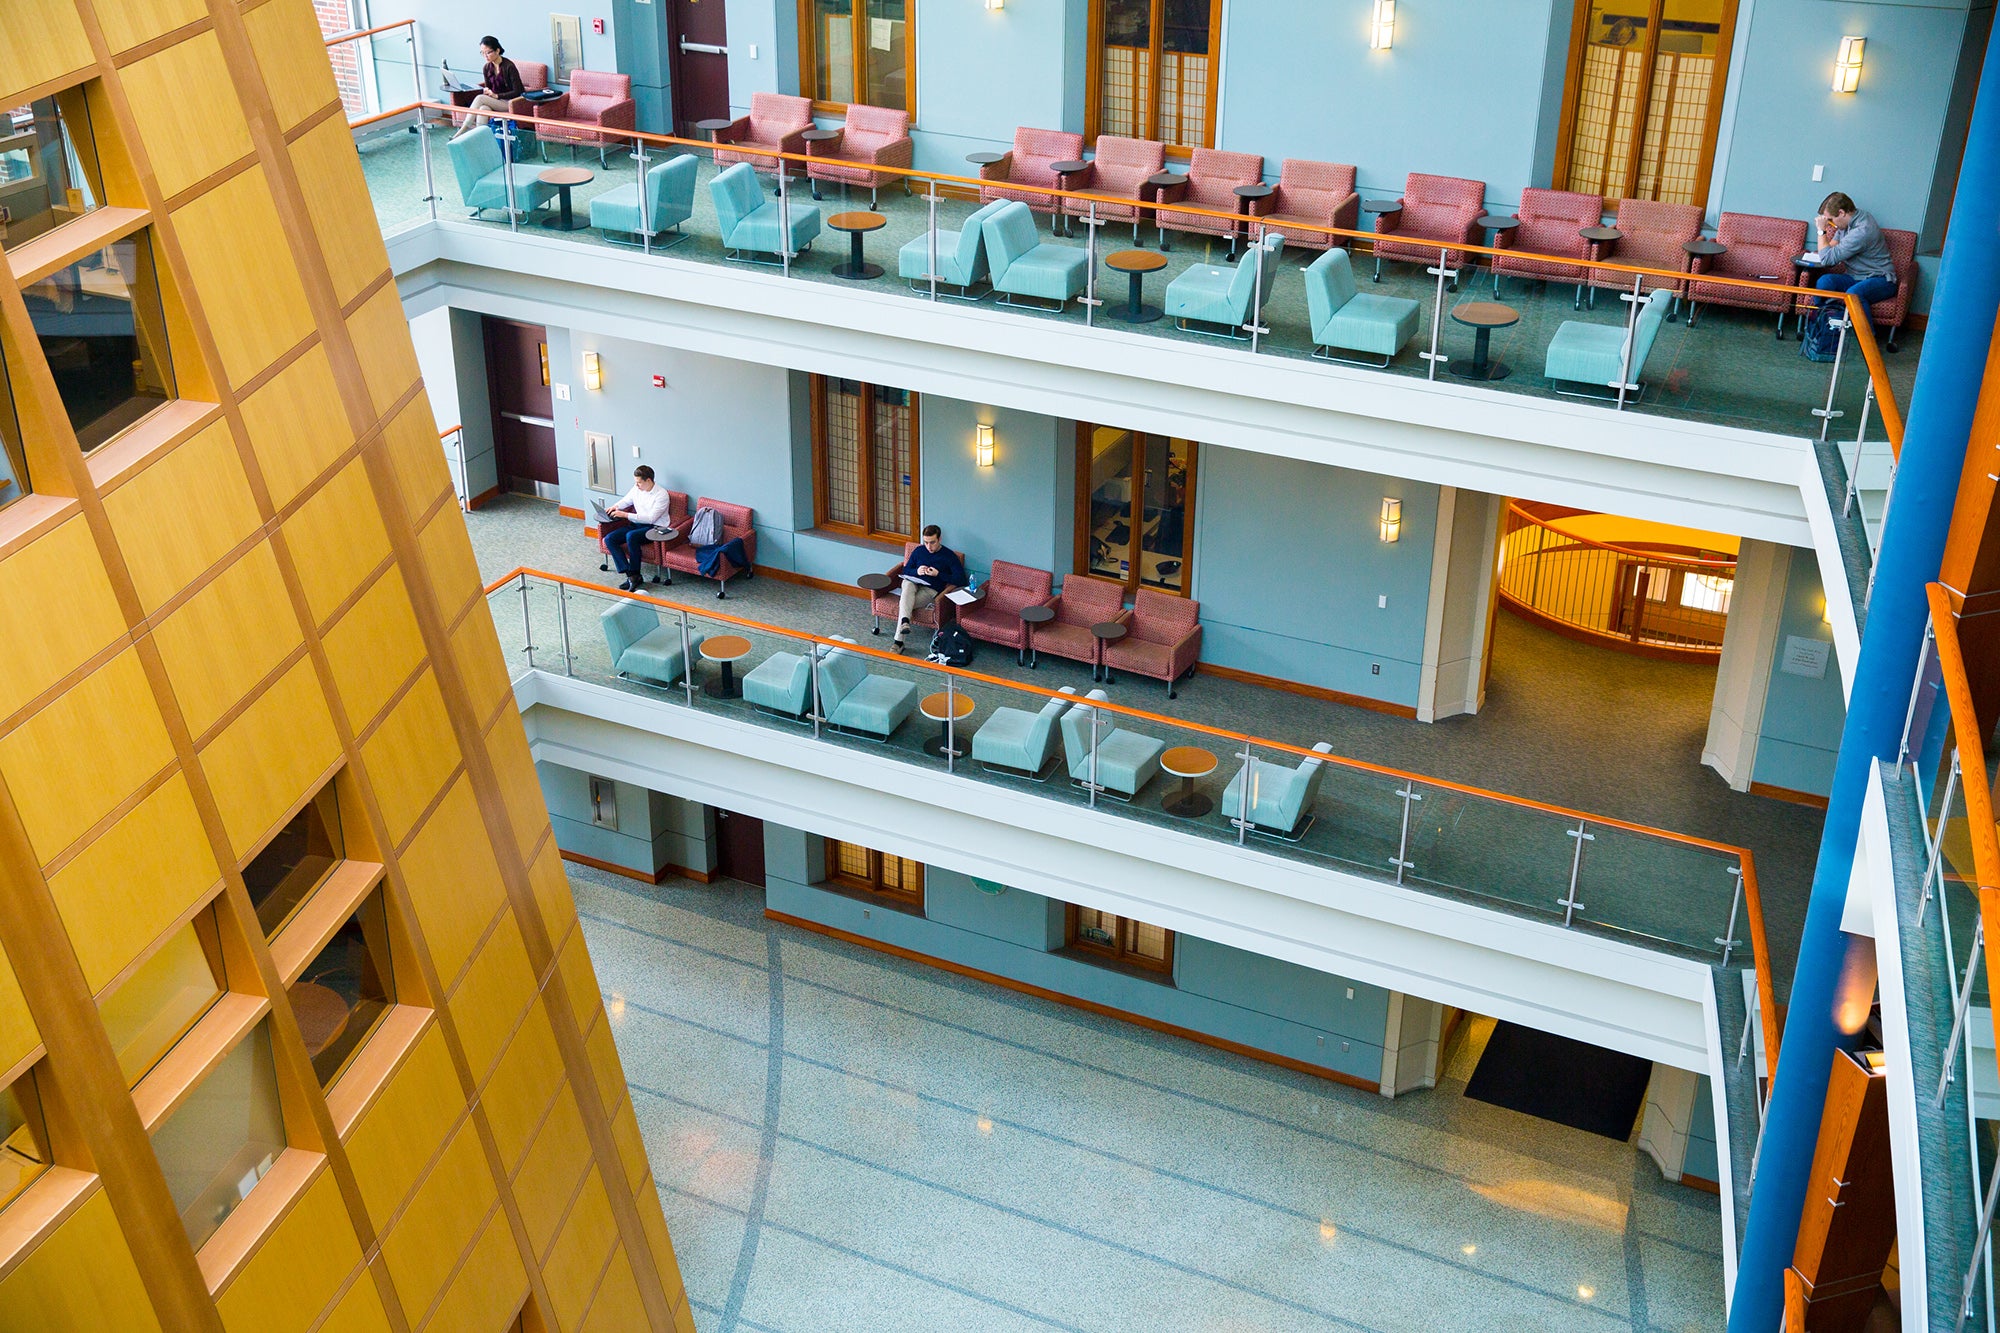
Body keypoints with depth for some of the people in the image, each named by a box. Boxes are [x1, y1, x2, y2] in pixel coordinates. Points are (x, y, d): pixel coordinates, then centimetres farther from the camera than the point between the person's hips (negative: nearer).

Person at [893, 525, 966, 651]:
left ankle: (899, 642, -34)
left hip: (931, 590, -3)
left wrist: (938, 574, -14)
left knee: (903, 605, -31)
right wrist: (916, 571, -5)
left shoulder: (949, 556, 0)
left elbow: (961, 579, -8)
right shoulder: (919, 551, 14)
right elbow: (905, 570, 18)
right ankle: (905, 621, -53)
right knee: (907, 583, -36)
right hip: (913, 584, 4)